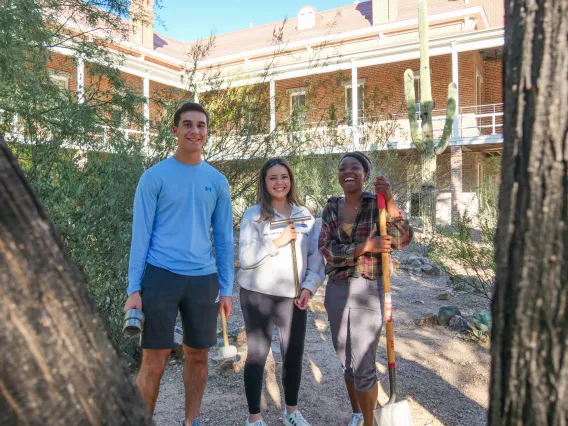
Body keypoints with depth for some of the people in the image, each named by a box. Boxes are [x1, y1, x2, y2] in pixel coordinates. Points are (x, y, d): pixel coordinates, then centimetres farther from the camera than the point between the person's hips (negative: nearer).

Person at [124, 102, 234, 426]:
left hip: (203, 279, 4)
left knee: (198, 356, 13)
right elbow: (141, 234, -2)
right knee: (154, 361, 1)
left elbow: (224, 238, 10)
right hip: (160, 275, -3)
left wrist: (226, 289, 6)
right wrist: (134, 288, -7)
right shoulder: (154, 176, -1)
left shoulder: (217, 181, 9)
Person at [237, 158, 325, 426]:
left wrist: (310, 286, -5)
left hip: (293, 296, 3)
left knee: (294, 354, 10)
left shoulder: (304, 215, 6)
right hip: (258, 295, -3)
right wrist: (277, 242, -18)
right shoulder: (254, 215, -4)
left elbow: (316, 255, 6)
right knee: (257, 354, 5)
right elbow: (245, 258, -12)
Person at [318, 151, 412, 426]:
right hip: (336, 291, 4)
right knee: (346, 363, 17)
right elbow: (326, 250, -9)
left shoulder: (376, 204, -4)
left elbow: (402, 239, -18)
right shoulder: (331, 209, 5)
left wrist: (389, 200, -27)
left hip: (368, 291, -4)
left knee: (363, 368, -1)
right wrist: (366, 246, -20)